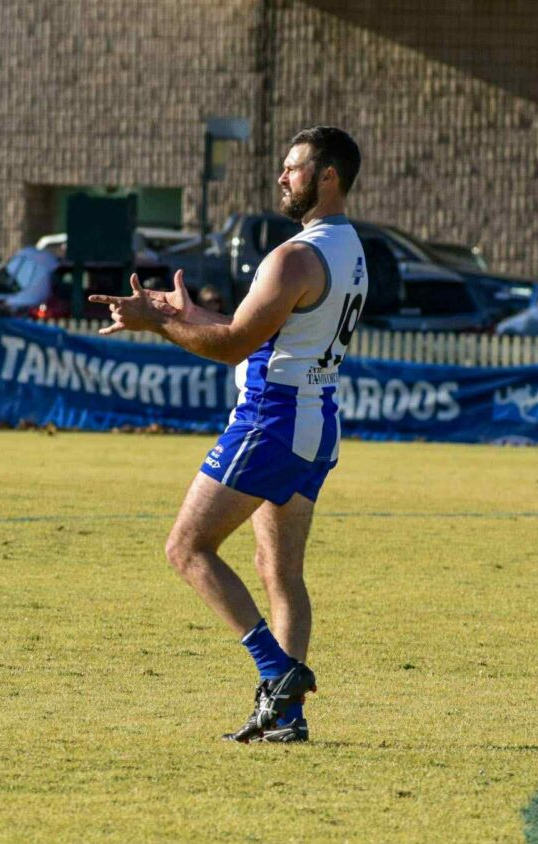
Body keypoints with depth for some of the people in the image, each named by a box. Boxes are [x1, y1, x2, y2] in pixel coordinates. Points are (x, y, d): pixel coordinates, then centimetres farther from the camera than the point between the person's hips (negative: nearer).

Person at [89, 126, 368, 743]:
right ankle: (285, 711, 4)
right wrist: (188, 314, 21)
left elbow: (234, 344, -17)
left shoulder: (298, 257, -17)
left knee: (188, 548, -5)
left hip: (272, 416, -10)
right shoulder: (349, 251, 15)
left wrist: (155, 322, -6)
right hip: (317, 421, 10)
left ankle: (278, 669, -14)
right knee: (281, 571, 10)